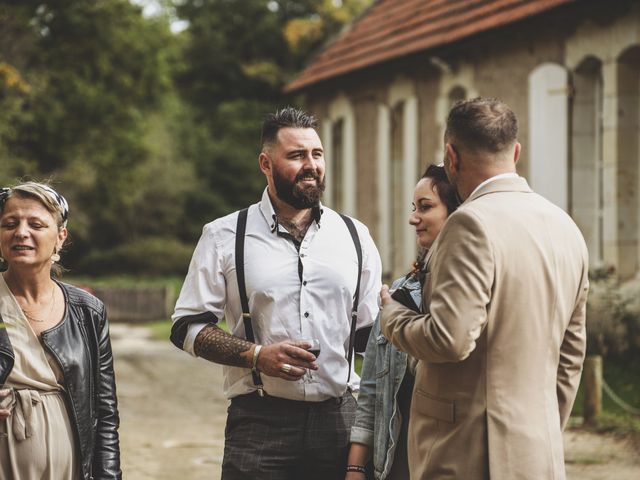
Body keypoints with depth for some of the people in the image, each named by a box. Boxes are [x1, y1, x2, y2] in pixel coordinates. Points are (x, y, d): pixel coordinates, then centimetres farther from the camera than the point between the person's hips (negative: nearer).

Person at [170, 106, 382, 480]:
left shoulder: (355, 236, 11)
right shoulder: (225, 237, 4)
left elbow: (370, 334, 15)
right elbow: (187, 328, 2)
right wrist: (256, 355, -11)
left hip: (339, 420, 2)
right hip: (260, 422, -2)